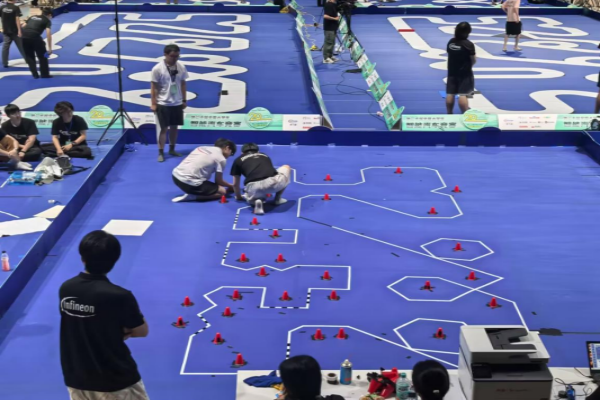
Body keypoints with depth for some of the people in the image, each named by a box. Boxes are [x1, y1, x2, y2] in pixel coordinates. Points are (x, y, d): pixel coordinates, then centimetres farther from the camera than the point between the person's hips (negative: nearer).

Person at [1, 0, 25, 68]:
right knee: (21, 46, 9)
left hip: (6, 31, 3)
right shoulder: (16, 8, -12)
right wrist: (19, 30, -18)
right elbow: (17, 19, -17)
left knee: (5, 47, 6)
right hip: (14, 31, -3)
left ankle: (5, 63, 5)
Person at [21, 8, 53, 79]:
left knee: (29, 57, 20)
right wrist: (50, 48, -5)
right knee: (42, 56, 14)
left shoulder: (33, 17, 26)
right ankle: (45, 74, 20)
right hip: (34, 37, -5)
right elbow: (48, 34, -4)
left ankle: (35, 74, 22)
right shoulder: (47, 20, 10)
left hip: (24, 37, 5)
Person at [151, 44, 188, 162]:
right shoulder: (157, 69, -13)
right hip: (163, 104, -4)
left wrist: (184, 100, 9)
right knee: (163, 128, 0)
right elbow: (154, 87, -9)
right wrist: (153, 103, -9)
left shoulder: (181, 67, -1)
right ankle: (161, 152, 7)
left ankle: (172, 149, 27)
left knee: (174, 127, 13)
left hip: (177, 103, 4)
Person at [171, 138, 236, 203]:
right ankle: (192, 197, -6)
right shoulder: (221, 159, -3)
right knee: (222, 192, 5)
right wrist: (231, 186, 24)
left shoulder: (202, 148, 17)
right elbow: (218, 181, 4)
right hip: (189, 182, -9)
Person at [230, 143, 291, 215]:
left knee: (250, 199, 38)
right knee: (286, 168, 35)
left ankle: (256, 200, 2)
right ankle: (277, 198, 28)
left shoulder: (238, 160, 26)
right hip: (274, 182, 1)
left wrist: (239, 197, 49)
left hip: (254, 187, -1)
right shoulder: (265, 156, 34)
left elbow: (235, 184, 29)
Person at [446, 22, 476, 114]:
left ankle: (449, 114, 17)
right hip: (465, 73, -5)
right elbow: (474, 60, -9)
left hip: (452, 72, 5)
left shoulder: (451, 42, 0)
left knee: (450, 94, 8)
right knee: (463, 94, -7)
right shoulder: (469, 44, -16)